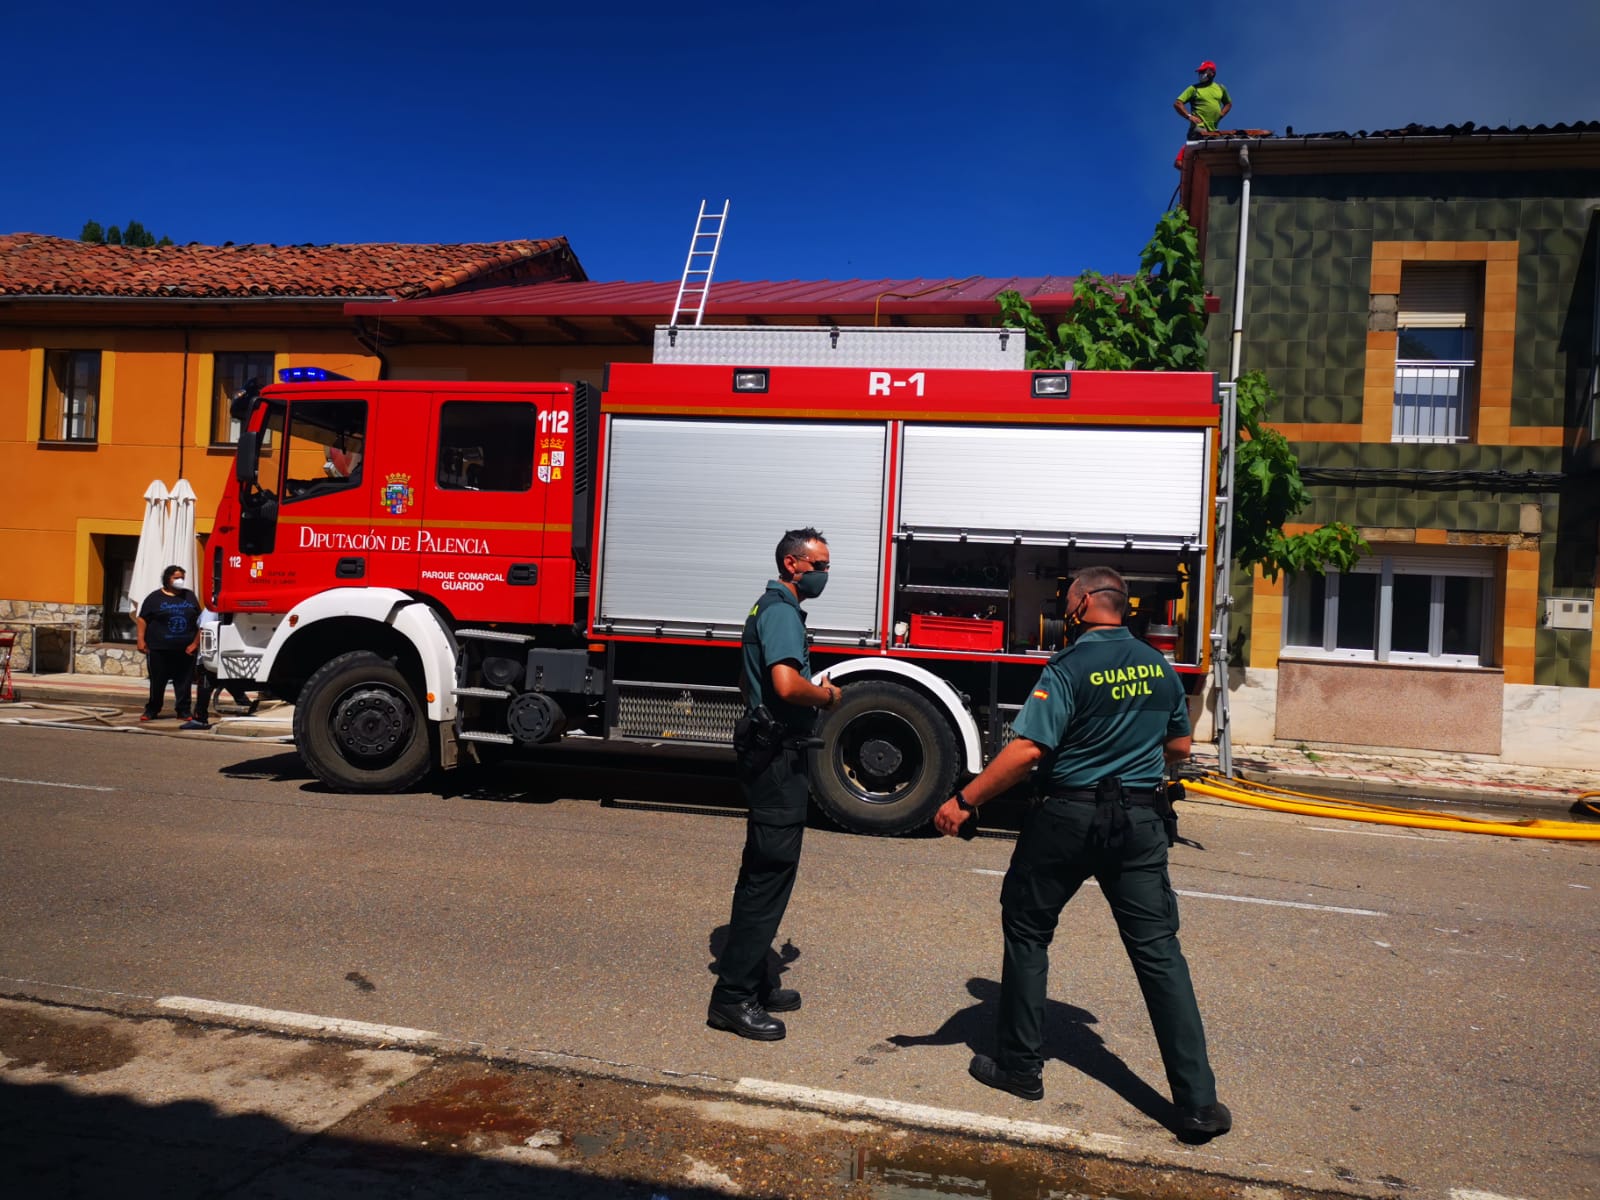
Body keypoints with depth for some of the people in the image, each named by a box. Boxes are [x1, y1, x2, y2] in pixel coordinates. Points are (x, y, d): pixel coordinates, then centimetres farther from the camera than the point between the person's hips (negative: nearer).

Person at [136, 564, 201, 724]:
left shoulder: (190, 596, 11)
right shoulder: (155, 597, 3)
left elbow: (199, 621, 11)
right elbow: (142, 619, 1)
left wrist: (196, 642, 2)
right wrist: (141, 640, -8)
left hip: (185, 650, 2)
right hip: (160, 649, -2)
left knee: (184, 682, 4)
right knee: (157, 682, 5)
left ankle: (183, 711, 10)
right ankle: (152, 710, 18)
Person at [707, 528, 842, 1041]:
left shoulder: (768, 608, 18)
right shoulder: (782, 612, -15)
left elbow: (752, 681, 28)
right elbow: (787, 685, -30)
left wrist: (813, 691, 19)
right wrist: (828, 696, -12)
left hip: (767, 752, 11)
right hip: (778, 756, -11)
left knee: (762, 875, 16)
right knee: (769, 876, -6)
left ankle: (752, 983, 26)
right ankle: (732, 997, 0)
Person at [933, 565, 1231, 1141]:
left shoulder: (1069, 668, -12)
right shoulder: (1160, 666, 7)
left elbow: (1027, 750, -20)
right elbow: (1179, 748, 17)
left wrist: (965, 801, -14)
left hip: (1068, 817, -5)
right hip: (1141, 820, 5)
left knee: (1027, 931, 13)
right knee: (1159, 951, 6)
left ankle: (1019, 1065, 22)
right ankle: (1198, 1103, 5)